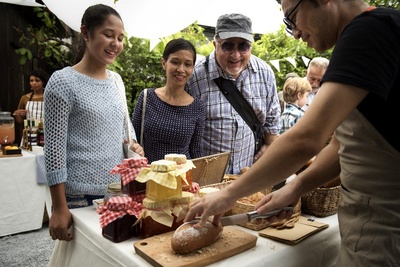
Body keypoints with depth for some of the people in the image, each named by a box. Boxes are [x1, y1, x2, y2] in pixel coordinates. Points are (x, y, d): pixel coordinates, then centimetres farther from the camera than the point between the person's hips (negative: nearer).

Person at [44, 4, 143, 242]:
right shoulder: (63, 82, -12)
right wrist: (59, 209, -13)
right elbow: (54, 148, -13)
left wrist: (132, 146, -3)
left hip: (119, 191, 6)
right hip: (80, 196, -6)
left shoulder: (116, 80, 7)